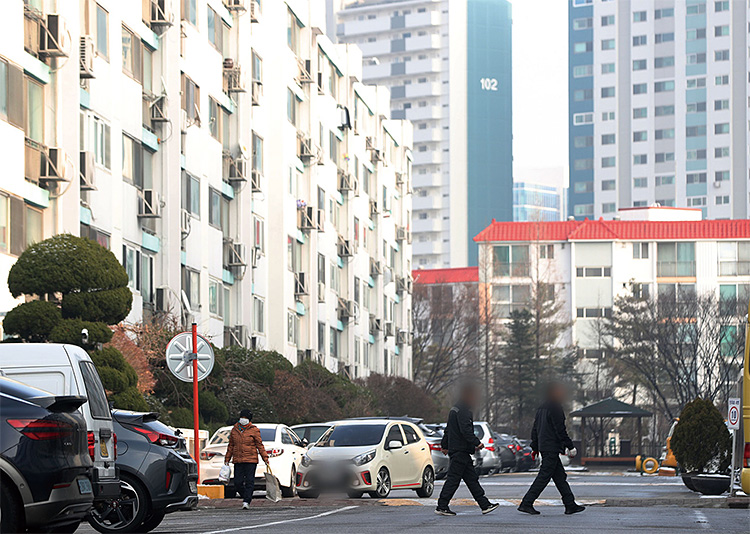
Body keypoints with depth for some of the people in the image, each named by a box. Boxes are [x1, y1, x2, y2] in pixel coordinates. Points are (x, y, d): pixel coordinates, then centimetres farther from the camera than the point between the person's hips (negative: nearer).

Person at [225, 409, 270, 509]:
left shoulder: (254, 430, 0)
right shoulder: (234, 430, 12)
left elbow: (260, 445, 2)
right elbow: (231, 446, 19)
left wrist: (265, 458, -4)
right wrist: (227, 459, 18)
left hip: (251, 460, -4)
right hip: (237, 460, 4)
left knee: (249, 482, -8)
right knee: (238, 482, 1)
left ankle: (246, 501, -7)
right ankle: (245, 497, 22)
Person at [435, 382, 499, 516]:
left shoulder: (455, 409, 20)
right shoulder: (463, 410, -14)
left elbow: (448, 429, 28)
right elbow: (465, 430, -25)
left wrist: (444, 445, 36)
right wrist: (477, 442, -28)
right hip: (460, 450, -11)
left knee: (472, 479, 9)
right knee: (453, 479, -7)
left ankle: (485, 505, 11)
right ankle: (441, 507, -4)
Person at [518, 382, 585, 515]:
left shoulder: (541, 408, 16)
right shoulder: (555, 408, -13)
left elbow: (535, 429, 20)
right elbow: (560, 430, -17)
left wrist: (535, 447, 26)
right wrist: (571, 447, -13)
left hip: (543, 446, 10)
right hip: (551, 448, -10)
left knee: (560, 476, 11)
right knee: (544, 477, -8)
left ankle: (570, 505, 12)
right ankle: (526, 504, -9)